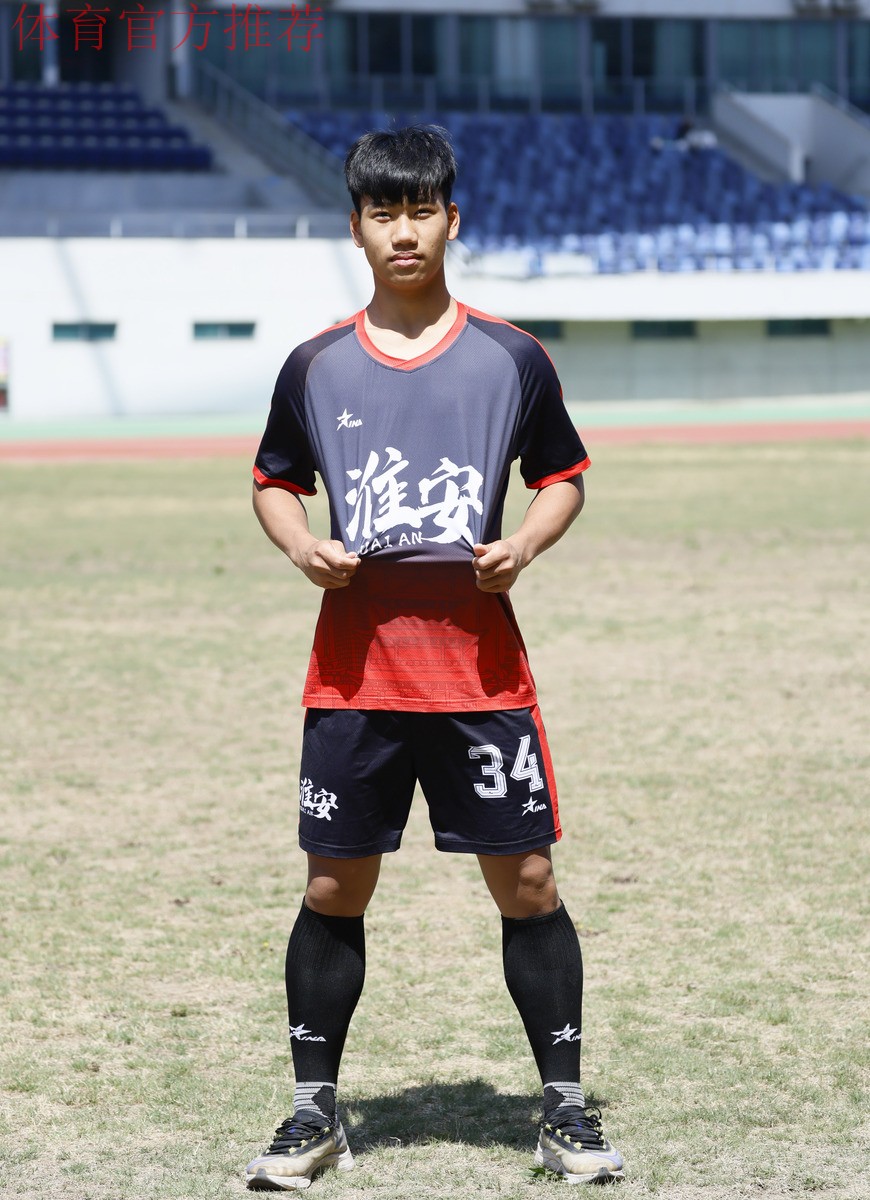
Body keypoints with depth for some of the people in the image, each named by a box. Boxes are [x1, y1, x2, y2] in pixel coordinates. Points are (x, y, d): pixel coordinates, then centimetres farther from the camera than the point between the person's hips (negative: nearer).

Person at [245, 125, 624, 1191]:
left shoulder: (512, 358, 2)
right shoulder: (317, 365, 5)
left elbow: (563, 473, 12)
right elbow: (274, 480, 16)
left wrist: (526, 543, -8)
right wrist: (301, 545, -5)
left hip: (480, 658, -1)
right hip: (355, 666, 1)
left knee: (526, 881, 0)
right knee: (335, 889, 3)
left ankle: (566, 1112, 11)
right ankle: (314, 1114, 16)